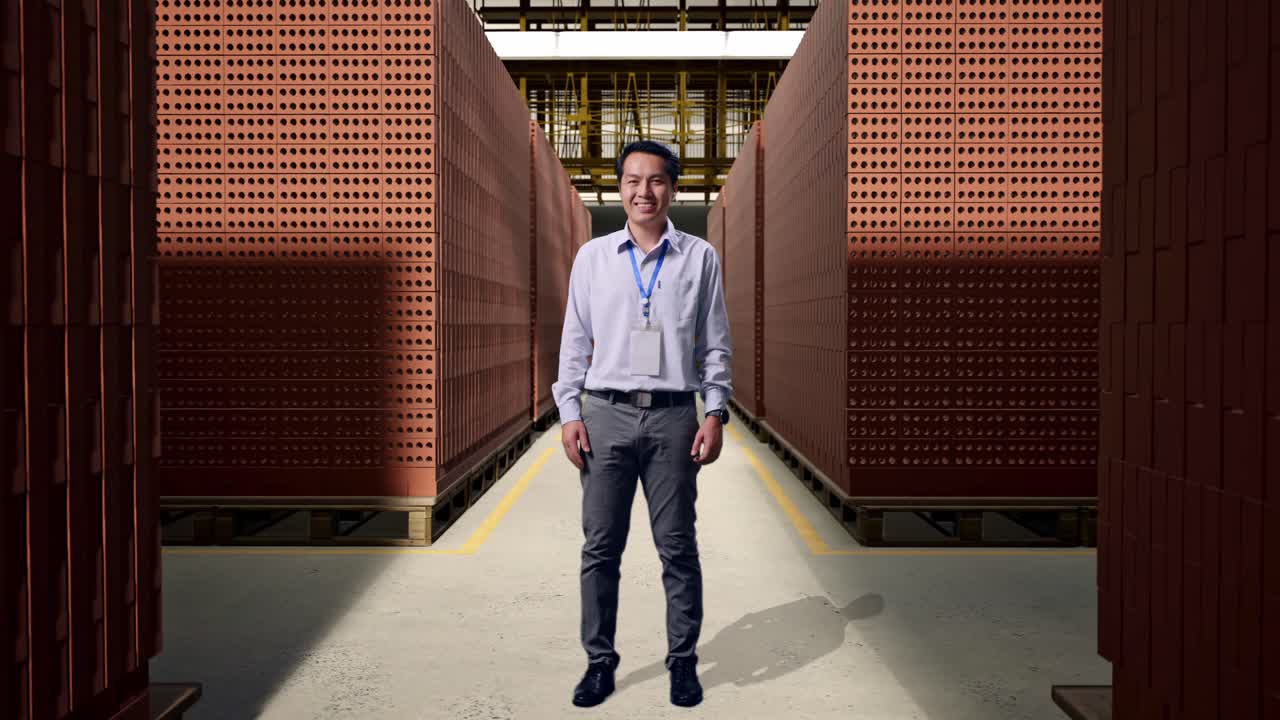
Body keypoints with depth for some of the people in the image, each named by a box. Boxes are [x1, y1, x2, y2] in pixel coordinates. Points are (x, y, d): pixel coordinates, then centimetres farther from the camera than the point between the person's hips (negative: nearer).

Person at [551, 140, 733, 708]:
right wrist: (569, 413, 1)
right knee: (600, 546, 6)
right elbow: (574, 341, 8)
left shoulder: (700, 258, 6)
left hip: (673, 416, -1)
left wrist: (715, 414, -2)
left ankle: (683, 660, 20)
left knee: (677, 546, 6)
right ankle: (600, 660, 20)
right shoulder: (592, 257, 8)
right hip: (606, 414, 1)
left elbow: (715, 345, 6)